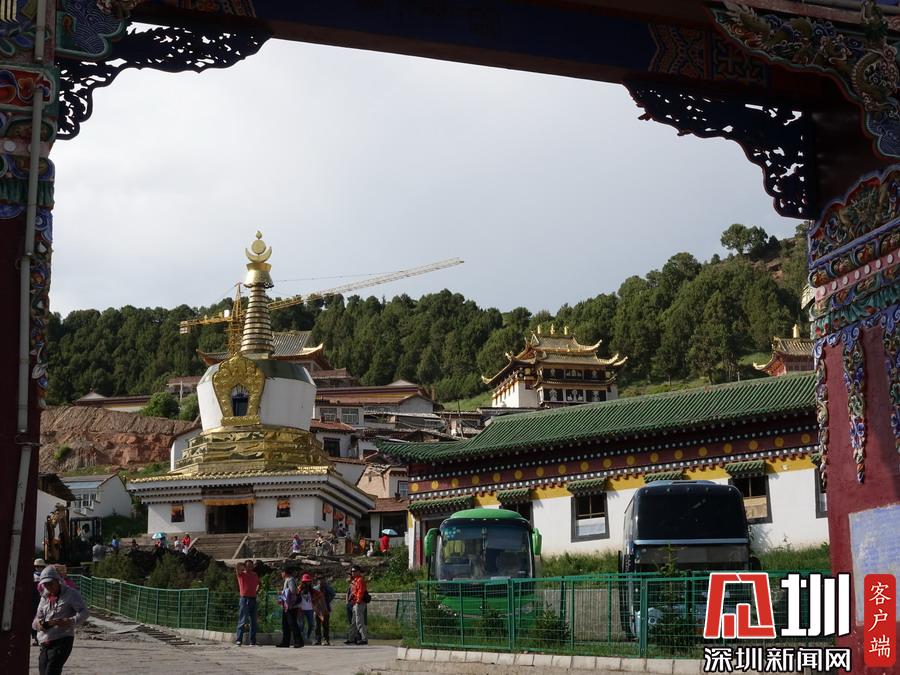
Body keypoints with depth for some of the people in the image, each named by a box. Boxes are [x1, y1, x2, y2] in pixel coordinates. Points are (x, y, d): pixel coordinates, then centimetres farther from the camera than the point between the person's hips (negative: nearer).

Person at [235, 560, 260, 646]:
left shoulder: (255, 575, 15)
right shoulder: (241, 574, 0)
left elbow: (258, 583, 32)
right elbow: (238, 567, -20)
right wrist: (243, 565, -1)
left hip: (253, 599, 5)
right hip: (244, 599, -5)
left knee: (253, 622, 6)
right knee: (242, 621, -10)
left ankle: (253, 641, 10)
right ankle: (239, 640, -11)